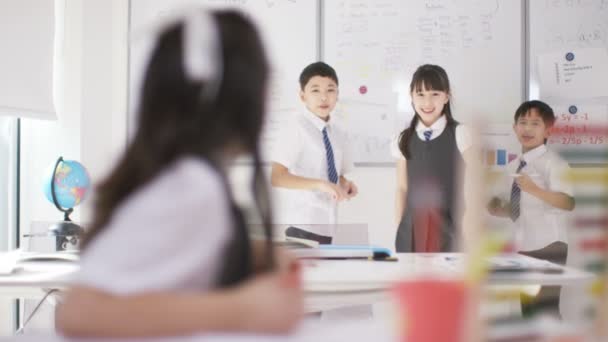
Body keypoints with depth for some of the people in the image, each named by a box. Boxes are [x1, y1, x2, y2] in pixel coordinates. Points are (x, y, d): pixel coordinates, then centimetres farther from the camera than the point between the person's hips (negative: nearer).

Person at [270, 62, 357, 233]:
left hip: (328, 222, 7)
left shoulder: (338, 132, 6)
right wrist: (320, 184, -26)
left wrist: (345, 184, -3)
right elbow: (276, 177, -21)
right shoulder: (297, 128, -14)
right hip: (304, 224, -7)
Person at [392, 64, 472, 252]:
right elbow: (402, 188, 11)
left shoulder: (459, 134, -2)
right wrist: (399, 229, 8)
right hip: (413, 228, 3)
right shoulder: (404, 140, 7)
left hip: (449, 228, -3)